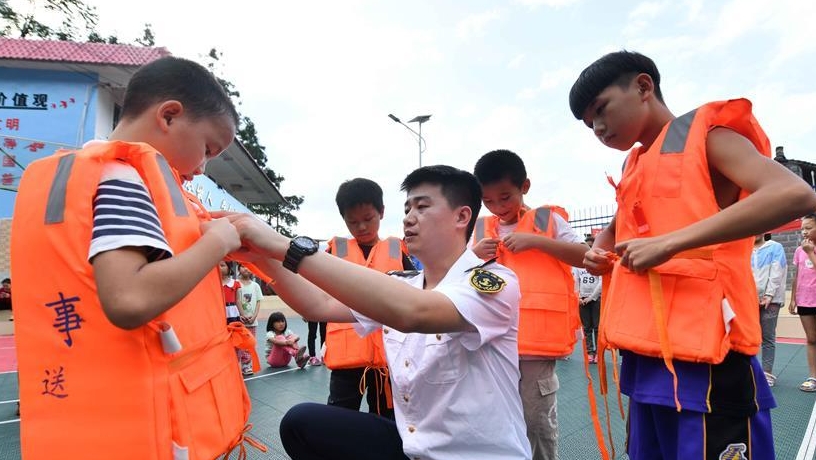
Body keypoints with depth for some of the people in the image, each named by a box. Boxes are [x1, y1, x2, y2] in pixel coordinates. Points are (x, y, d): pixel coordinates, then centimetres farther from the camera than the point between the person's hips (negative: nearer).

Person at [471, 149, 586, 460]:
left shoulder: (548, 219, 4)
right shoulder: (479, 231, 12)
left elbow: (585, 256, -4)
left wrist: (536, 241, -14)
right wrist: (473, 256, -5)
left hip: (537, 338, -3)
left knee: (537, 418, 5)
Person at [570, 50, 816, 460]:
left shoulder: (707, 135, -3)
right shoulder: (635, 166, 17)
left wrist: (670, 243, -24)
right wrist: (600, 248, 10)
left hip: (703, 361, -7)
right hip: (646, 360, 8)